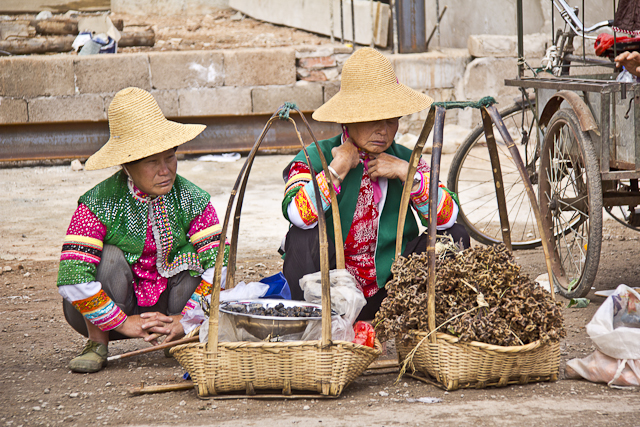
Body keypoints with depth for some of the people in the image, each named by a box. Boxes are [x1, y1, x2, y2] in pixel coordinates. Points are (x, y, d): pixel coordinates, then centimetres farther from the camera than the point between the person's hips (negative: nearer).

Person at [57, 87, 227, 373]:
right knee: (110, 256, -29)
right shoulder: (99, 204, -20)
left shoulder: (192, 199, -12)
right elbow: (72, 279, -29)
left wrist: (184, 321, -28)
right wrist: (124, 322, -28)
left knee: (195, 258, -22)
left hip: (170, 308, 2)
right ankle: (97, 343, -12)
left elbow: (219, 263, -19)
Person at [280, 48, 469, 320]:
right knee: (304, 237, -30)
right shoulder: (314, 159, -6)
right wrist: (338, 168, -21)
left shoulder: (406, 160, 4)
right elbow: (298, 214, -29)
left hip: (387, 296, 3)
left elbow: (447, 216, -10)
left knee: (455, 236, -10)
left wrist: (406, 173, -16)